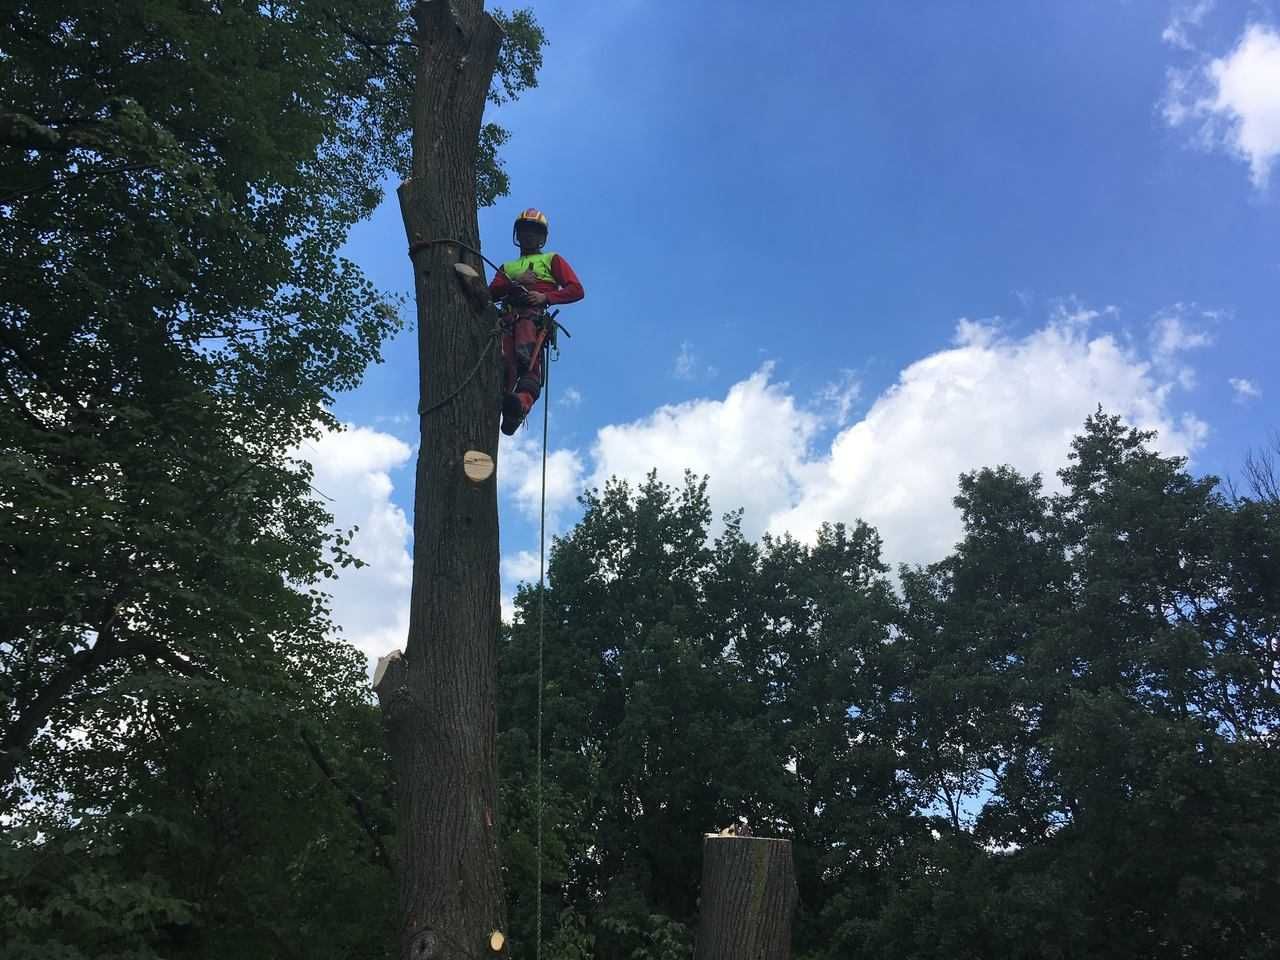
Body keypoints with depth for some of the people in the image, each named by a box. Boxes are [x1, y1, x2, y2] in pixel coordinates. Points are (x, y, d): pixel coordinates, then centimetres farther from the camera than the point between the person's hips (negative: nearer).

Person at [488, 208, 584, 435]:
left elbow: (576, 290, 11)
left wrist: (546, 296, -5)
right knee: (504, 365, -24)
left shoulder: (552, 260, 28)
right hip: (507, 318, 4)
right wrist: (515, 281, 0)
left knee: (528, 357, -32)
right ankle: (499, 403, -44)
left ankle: (522, 402, -54)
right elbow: (492, 292, 19)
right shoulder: (508, 267, 40)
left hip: (533, 314, -4)